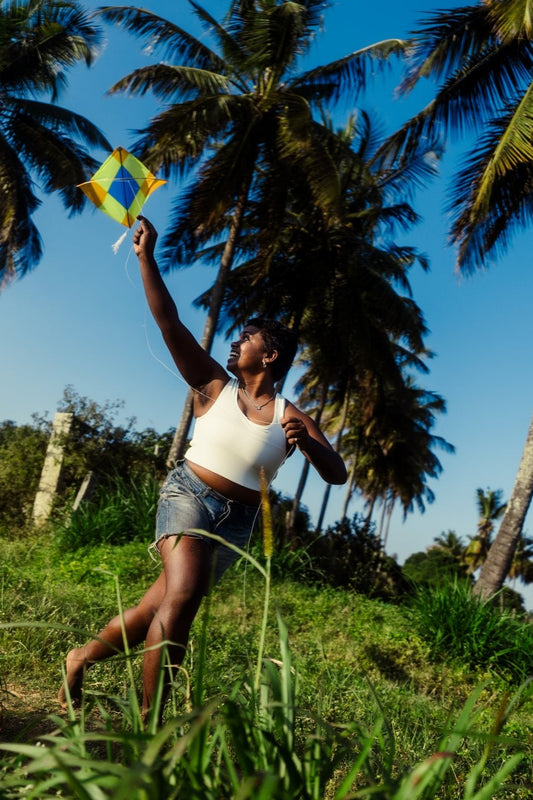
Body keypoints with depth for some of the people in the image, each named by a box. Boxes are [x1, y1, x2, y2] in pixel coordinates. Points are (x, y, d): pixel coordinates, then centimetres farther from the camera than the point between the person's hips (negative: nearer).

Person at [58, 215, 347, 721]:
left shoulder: (291, 417, 3)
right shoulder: (214, 387, 3)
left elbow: (336, 475, -4)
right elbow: (168, 321, -3)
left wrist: (306, 442, -23)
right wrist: (146, 256, -9)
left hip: (237, 523, 2)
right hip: (188, 494, -2)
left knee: (158, 606, 6)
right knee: (182, 593, -27)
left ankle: (83, 658, 32)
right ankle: (148, 719, -13)